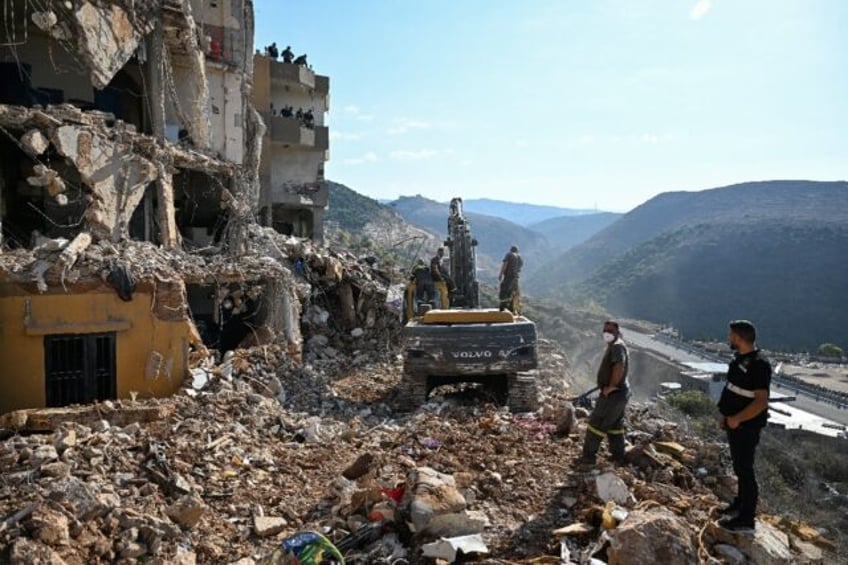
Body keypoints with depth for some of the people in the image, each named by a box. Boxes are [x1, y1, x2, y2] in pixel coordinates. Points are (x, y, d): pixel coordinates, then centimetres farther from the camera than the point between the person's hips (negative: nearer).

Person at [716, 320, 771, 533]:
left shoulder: (758, 365, -22)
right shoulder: (739, 359, 6)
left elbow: (761, 401, -25)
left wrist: (736, 419, -20)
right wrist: (726, 414, 12)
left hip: (746, 426, -9)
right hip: (734, 424, 9)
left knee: (745, 469, 0)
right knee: (739, 466, 20)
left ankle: (746, 519, 9)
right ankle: (740, 503, 36)